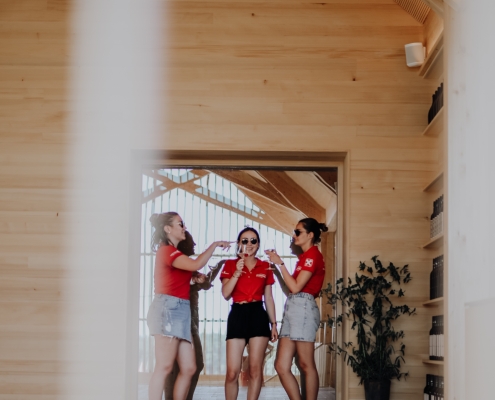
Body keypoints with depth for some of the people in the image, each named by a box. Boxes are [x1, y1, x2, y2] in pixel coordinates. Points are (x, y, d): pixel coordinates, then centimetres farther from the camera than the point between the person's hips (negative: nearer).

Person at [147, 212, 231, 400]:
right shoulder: (166, 250, -8)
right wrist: (215, 245, -10)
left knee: (189, 368, 3)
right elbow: (196, 264, -21)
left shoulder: (173, 253, 24)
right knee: (164, 367, -13)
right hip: (168, 309, -10)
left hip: (180, 311, 10)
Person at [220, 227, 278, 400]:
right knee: (232, 371, -4)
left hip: (258, 316, 1)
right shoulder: (230, 265, 6)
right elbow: (225, 293, -5)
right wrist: (237, 273, -16)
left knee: (255, 369, 0)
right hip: (237, 315, -1)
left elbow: (268, 298, 13)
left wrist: (274, 323, 10)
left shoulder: (265, 267, 10)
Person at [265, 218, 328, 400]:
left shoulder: (313, 255, -7)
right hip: (293, 308, 10)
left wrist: (280, 263, -8)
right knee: (281, 366, 3)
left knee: (306, 365, -5)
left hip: (303, 308, -10)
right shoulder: (305, 256, 23)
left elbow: (295, 287, -13)